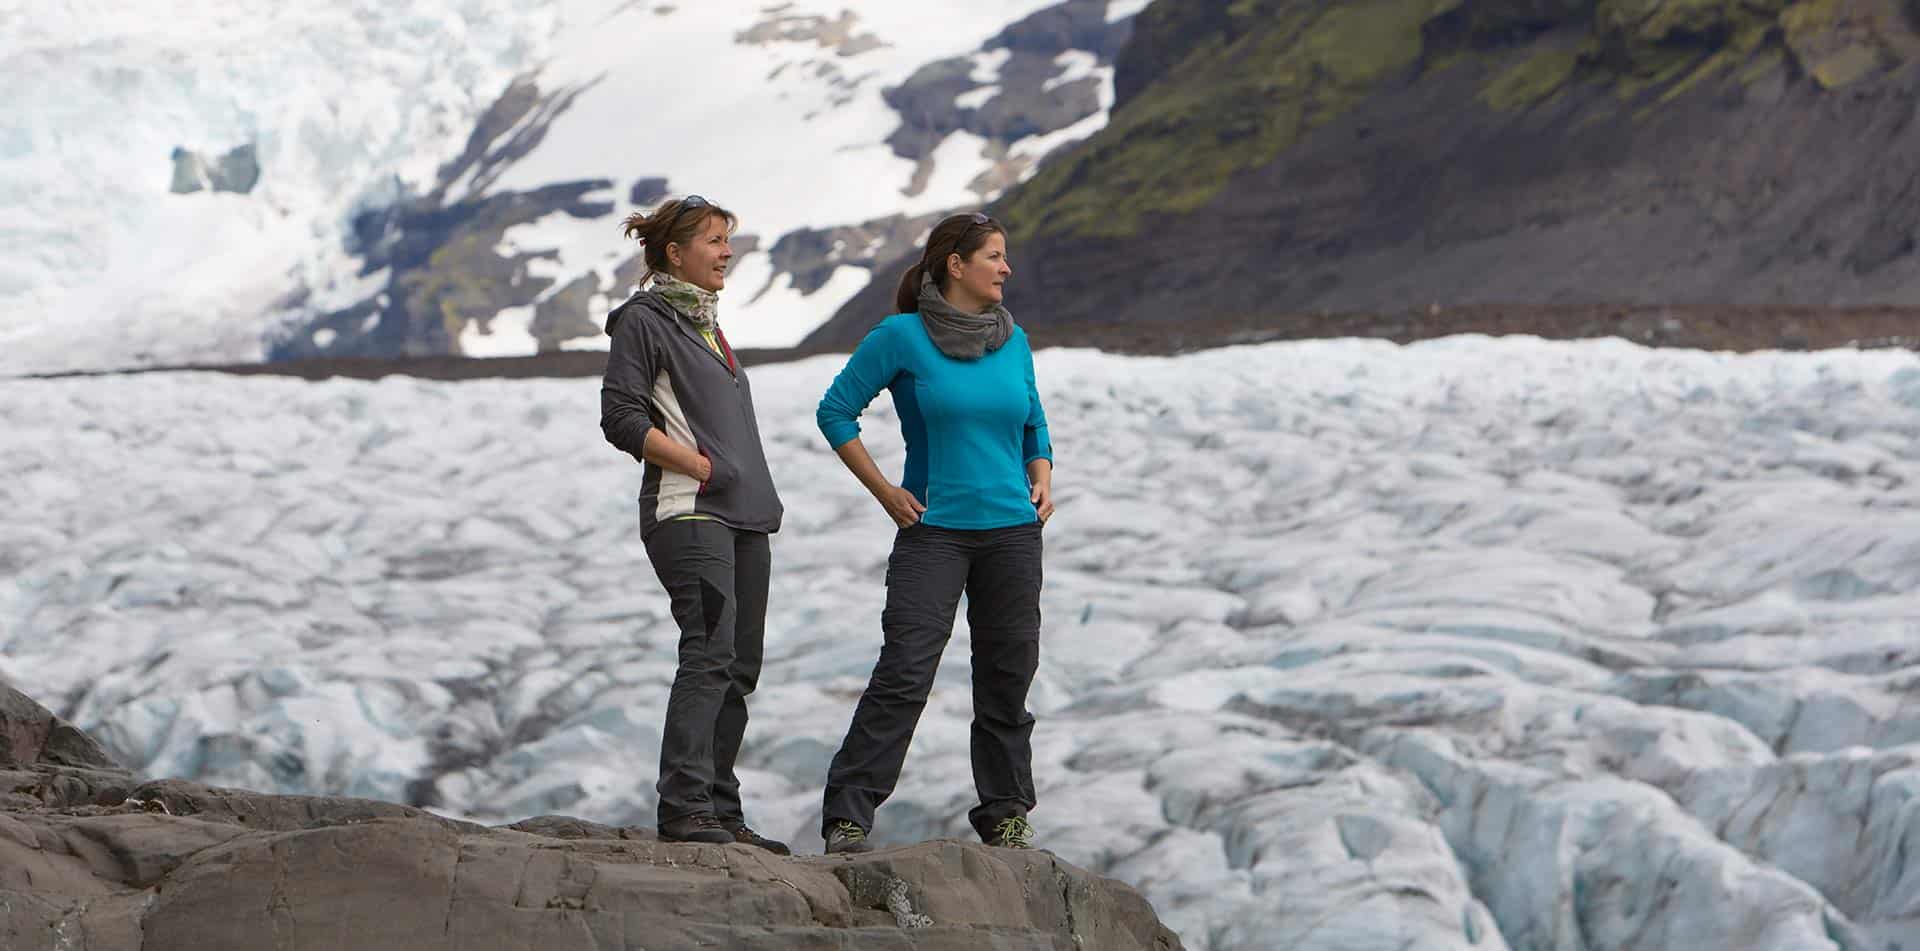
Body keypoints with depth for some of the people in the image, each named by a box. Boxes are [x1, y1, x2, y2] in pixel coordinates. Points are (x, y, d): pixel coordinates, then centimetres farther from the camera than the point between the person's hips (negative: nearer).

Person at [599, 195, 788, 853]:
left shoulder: (704, 320, 22)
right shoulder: (643, 320, -3)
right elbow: (621, 417, -12)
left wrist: (755, 489, 16)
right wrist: (698, 466, -14)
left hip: (743, 516, 9)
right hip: (689, 514, -9)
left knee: (739, 667, 6)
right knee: (710, 655, -18)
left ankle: (720, 811, 10)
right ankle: (685, 807, -19)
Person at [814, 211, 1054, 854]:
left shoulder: (1013, 341, 9)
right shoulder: (903, 336, -6)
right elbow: (836, 412, -1)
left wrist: (1041, 481, 4)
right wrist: (885, 492, -5)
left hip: (1012, 531, 5)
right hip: (933, 531, -5)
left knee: (1008, 676, 7)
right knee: (904, 673, -13)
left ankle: (1006, 815, 19)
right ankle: (847, 817, -10)